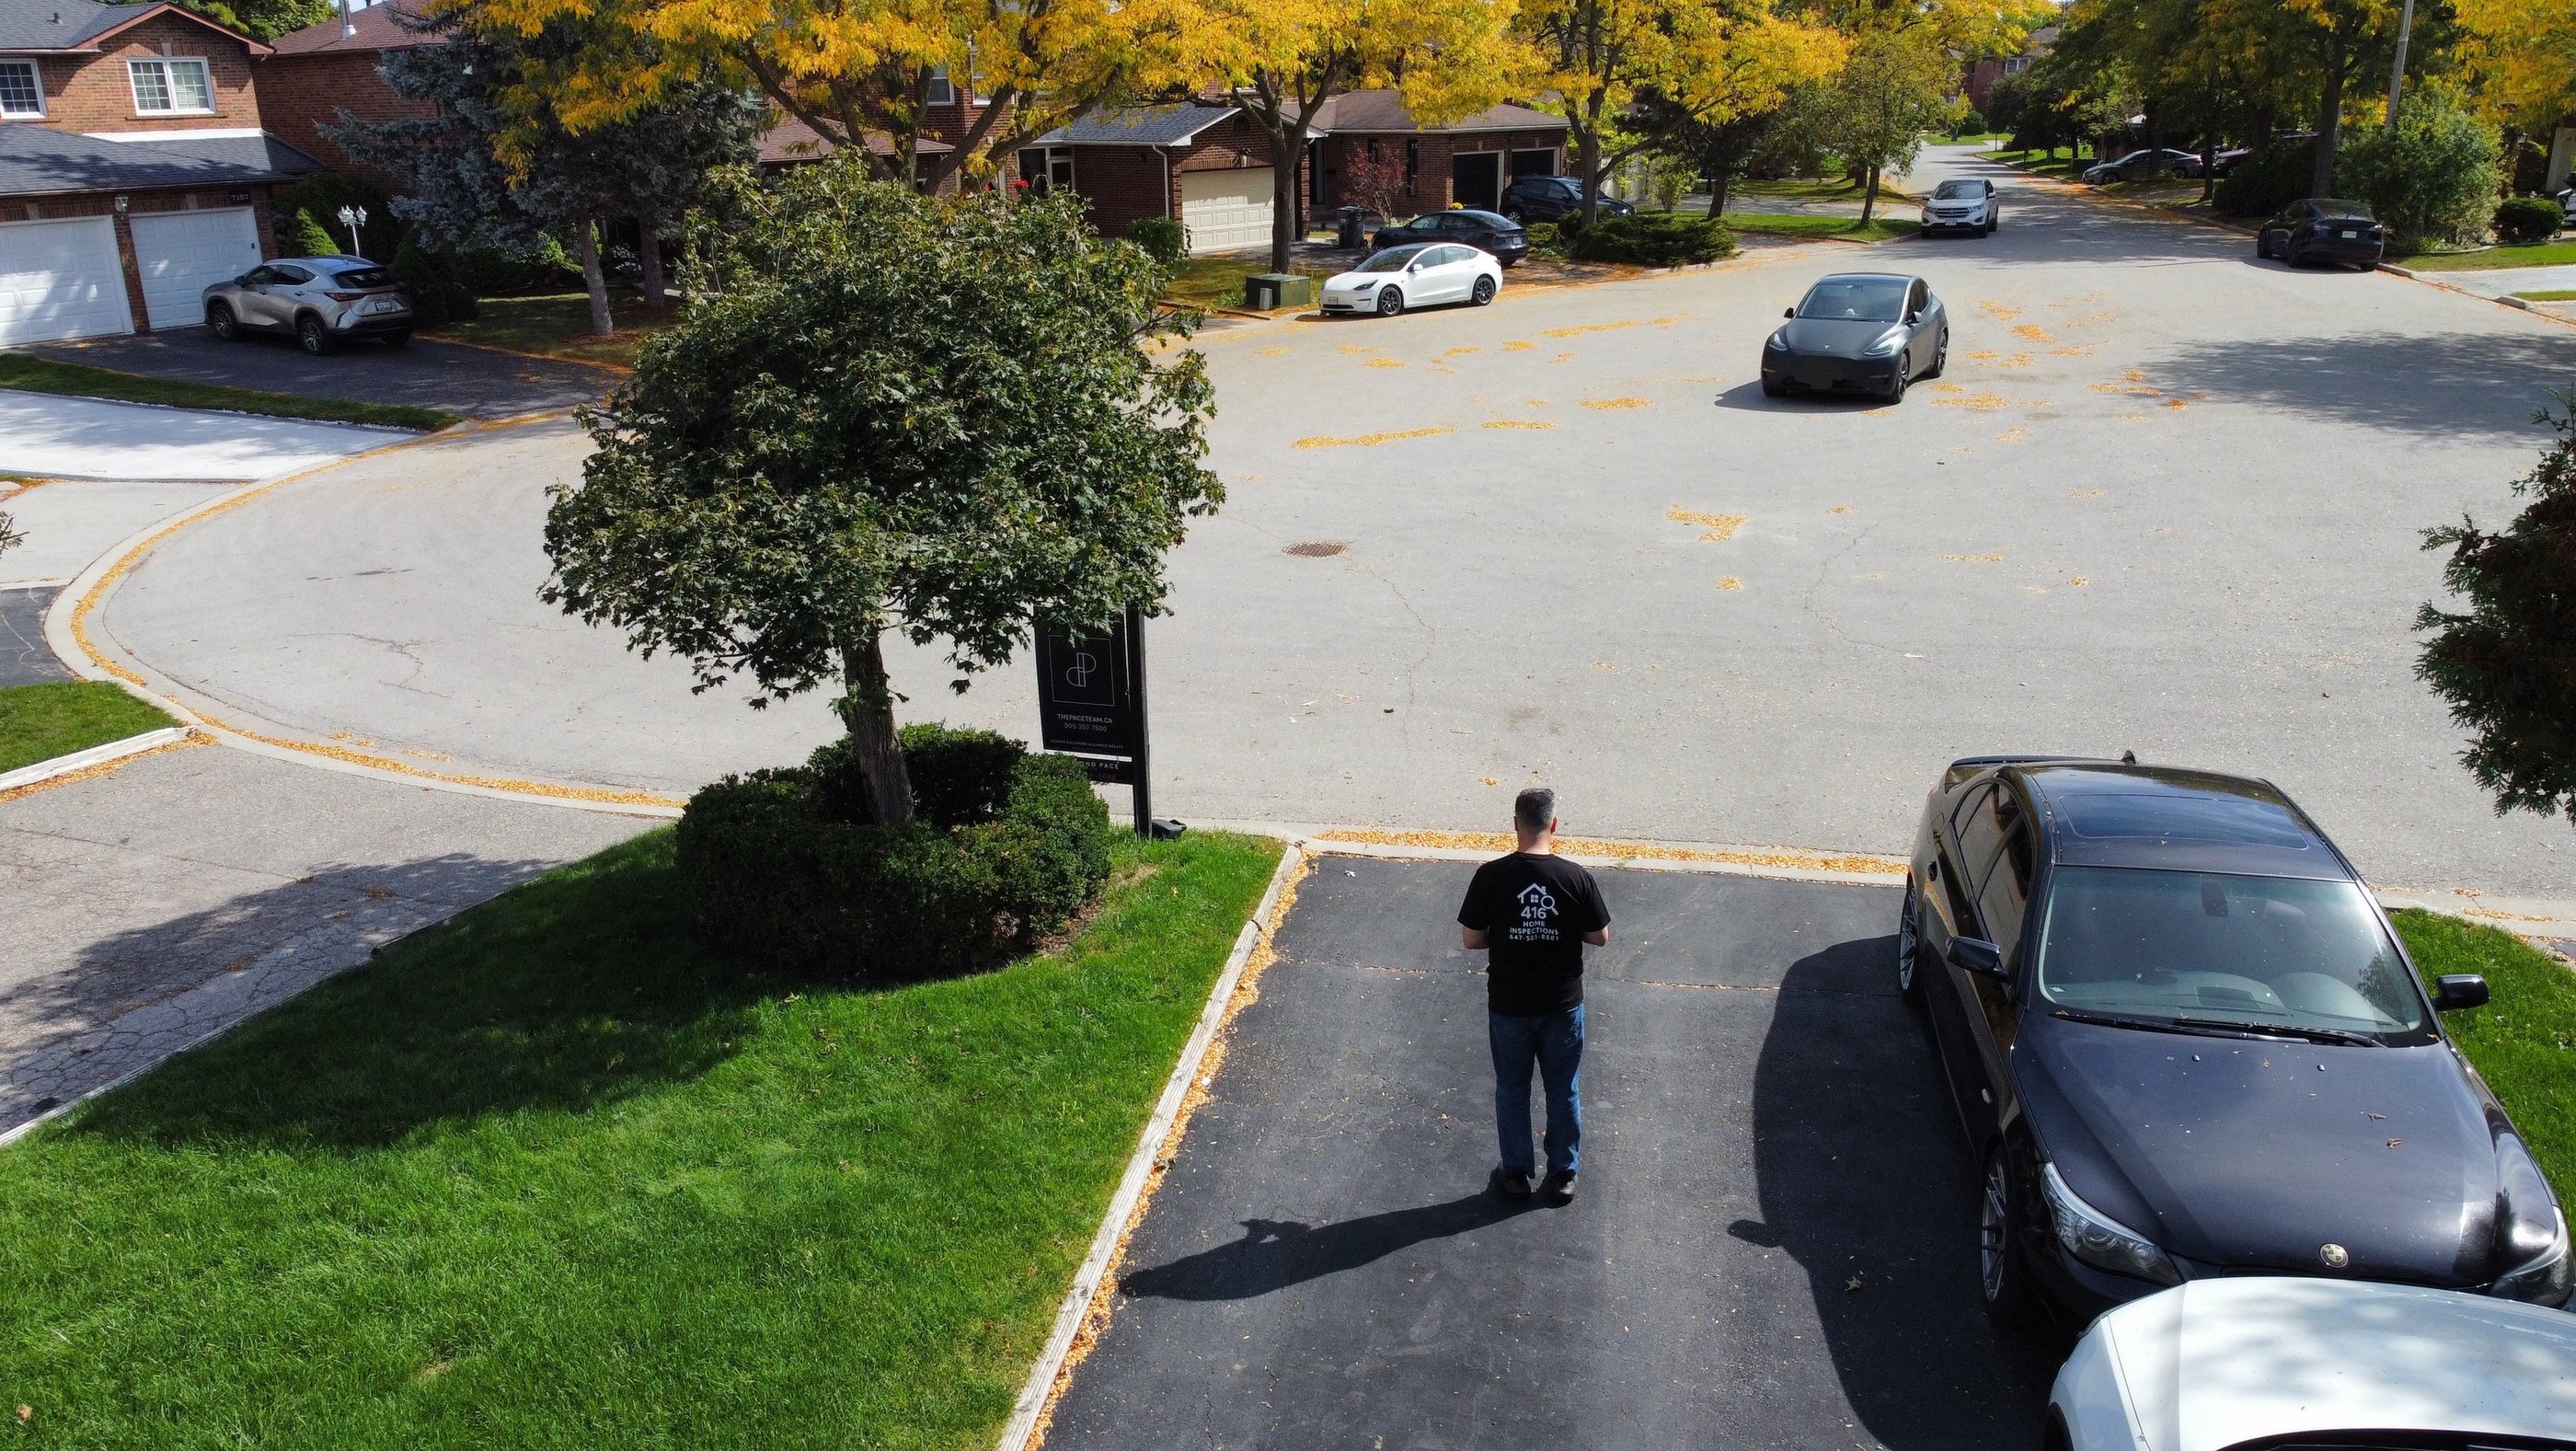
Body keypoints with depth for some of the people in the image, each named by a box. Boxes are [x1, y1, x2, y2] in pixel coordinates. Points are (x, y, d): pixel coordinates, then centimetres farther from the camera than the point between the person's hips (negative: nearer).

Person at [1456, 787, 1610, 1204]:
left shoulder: (1491, 876, -15)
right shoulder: (1577, 878, -15)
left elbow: (1470, 940, -8)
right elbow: (1601, 937, -4)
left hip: (1507, 1005, 0)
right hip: (1562, 1004, 0)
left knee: (1511, 1089, 18)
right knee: (1564, 1091, 18)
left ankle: (1516, 1174, 29)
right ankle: (1562, 1175, 29)